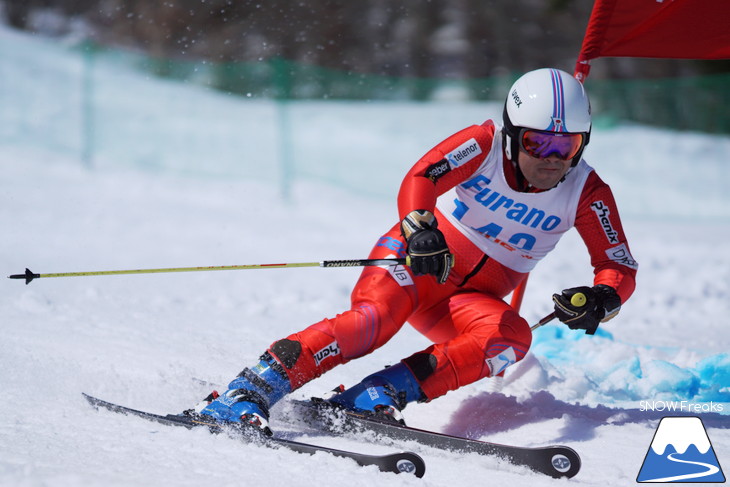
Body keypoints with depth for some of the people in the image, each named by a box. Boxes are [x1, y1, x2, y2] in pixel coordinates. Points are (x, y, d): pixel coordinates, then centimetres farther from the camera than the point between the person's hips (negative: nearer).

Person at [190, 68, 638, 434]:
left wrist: (601, 299, -27)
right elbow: (420, 179, -31)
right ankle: (248, 392, -37)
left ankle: (383, 394, -36)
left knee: (512, 336, -30)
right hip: (421, 257, -3)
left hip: (474, 299, 3)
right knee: (374, 318, -33)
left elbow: (621, 268, -3)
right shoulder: (484, 144, -15)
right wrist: (419, 228, -52)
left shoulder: (586, 193, -7)